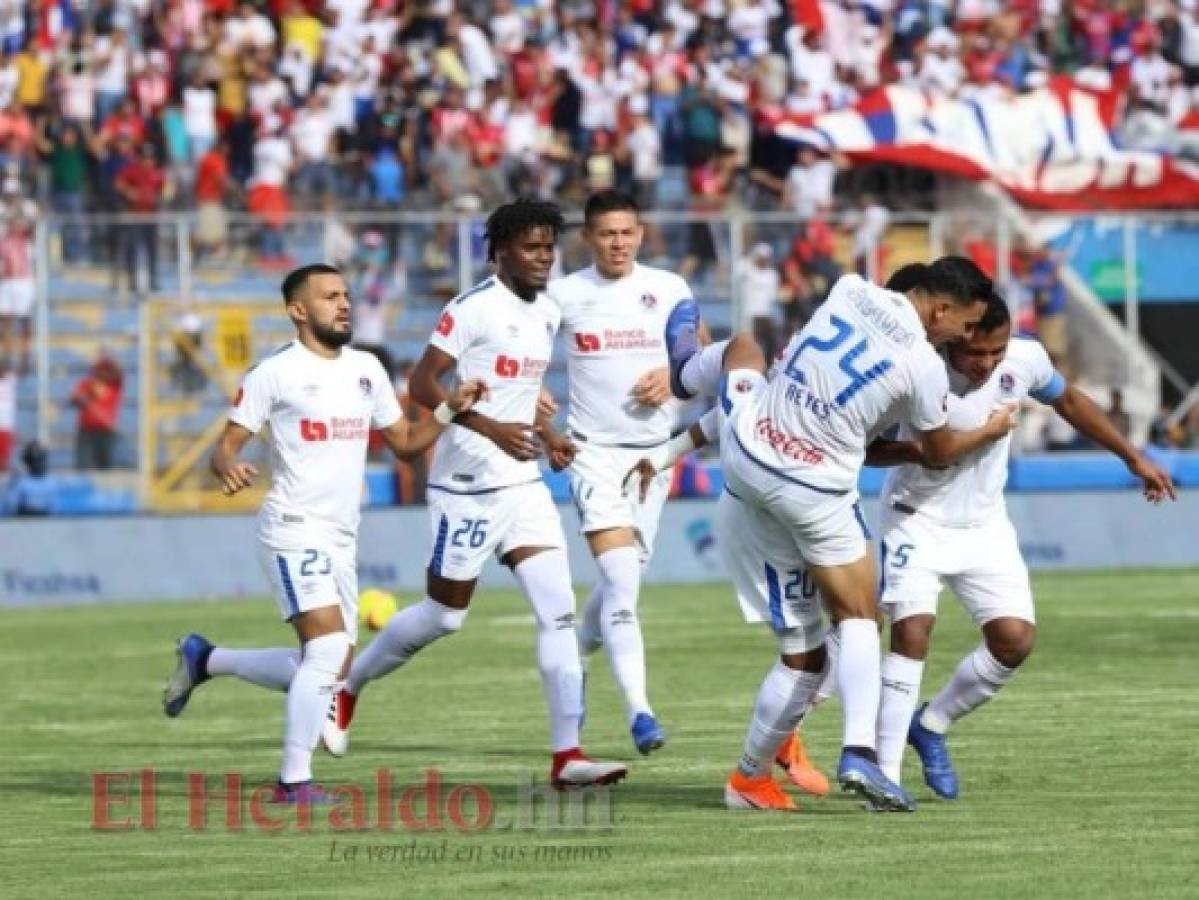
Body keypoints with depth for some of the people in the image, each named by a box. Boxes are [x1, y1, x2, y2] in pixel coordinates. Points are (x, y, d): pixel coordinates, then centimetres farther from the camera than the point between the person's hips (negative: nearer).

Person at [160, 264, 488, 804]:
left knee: (328, 671, 10)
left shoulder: (366, 369, 14)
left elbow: (405, 442, 19)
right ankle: (294, 782, -14)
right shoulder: (275, 373, -5)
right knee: (330, 652, -21)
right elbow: (226, 445, -6)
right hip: (295, 531, -8)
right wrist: (229, 467, -28)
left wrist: (450, 411, 3)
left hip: (341, 539, 8)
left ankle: (204, 659, 27)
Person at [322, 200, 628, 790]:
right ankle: (347, 689, 30)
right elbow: (422, 385, -16)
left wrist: (546, 435, 9)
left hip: (523, 485, 7)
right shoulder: (474, 309, -14)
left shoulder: (548, 314, 12)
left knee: (559, 612, -5)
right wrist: (491, 428, -24)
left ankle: (567, 755, -7)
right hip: (467, 484, -7)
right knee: (444, 614, 5)